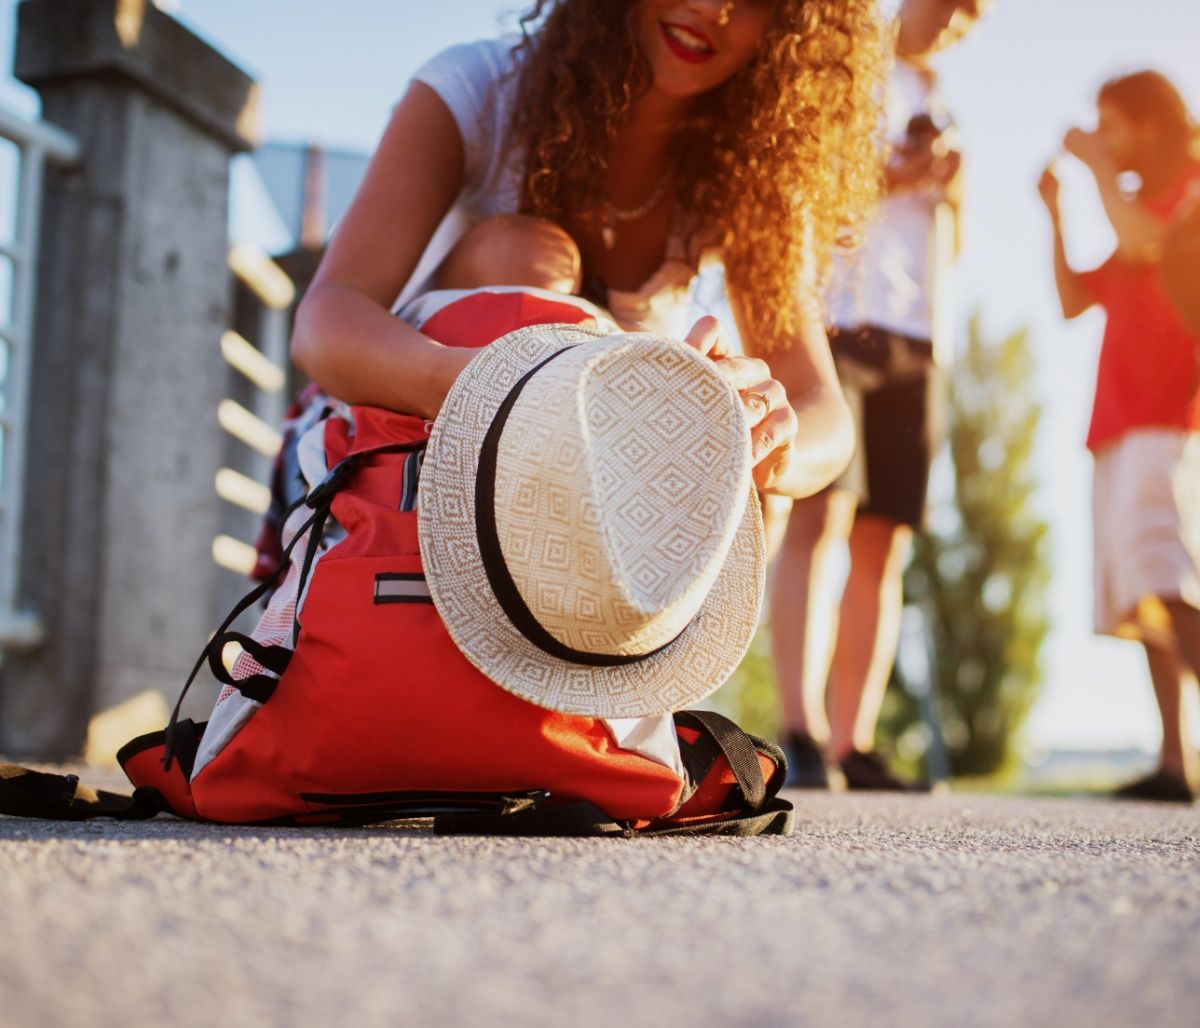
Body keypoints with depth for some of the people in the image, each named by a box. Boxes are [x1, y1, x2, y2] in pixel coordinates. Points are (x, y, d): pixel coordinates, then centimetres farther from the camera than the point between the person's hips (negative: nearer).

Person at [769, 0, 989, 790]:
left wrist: (950, 193, 6)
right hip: (827, 314, -6)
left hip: (917, 333, 6)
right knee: (819, 519, -16)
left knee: (884, 544, -1)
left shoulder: (942, 109, 27)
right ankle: (802, 736, -19)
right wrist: (886, 177, -10)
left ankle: (853, 744, 0)